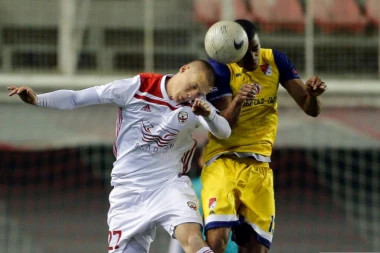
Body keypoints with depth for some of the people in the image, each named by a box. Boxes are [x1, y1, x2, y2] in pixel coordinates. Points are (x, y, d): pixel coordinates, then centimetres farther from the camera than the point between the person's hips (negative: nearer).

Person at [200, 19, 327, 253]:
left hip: (259, 166, 4)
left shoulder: (275, 61, 1)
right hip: (223, 161, -4)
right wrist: (238, 100, -40)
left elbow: (311, 109, 0)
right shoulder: (220, 69, -10)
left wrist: (312, 94, -23)